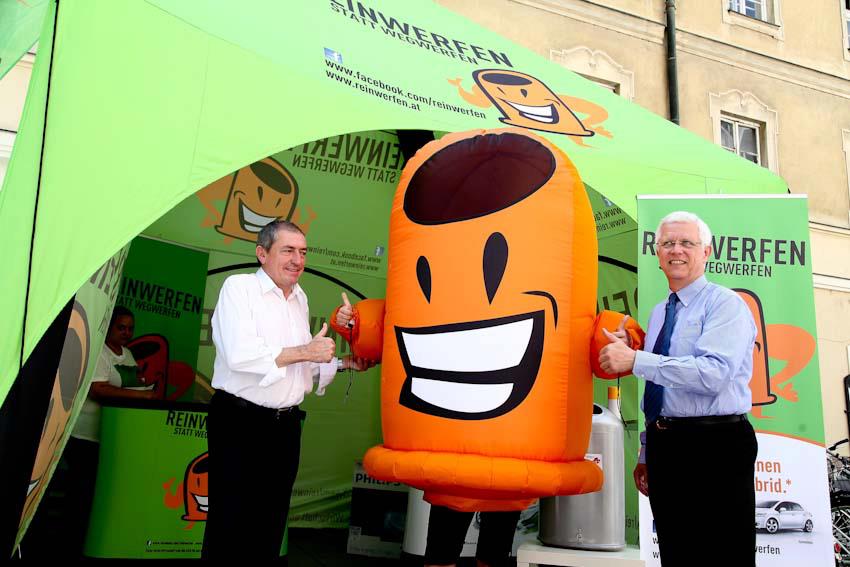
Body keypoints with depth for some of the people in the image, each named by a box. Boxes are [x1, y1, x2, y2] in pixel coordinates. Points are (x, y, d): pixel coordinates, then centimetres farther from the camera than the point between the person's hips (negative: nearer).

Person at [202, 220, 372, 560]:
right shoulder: (239, 287, -9)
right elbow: (239, 355, -23)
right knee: (231, 525, 0)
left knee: (270, 526, 15)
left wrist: (343, 364, 8)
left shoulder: (299, 297, 13)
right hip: (240, 423, -7)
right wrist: (304, 351, -17)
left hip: (286, 425, 7)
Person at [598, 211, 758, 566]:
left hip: (714, 447, -7)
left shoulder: (725, 304, -7)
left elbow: (714, 373, -24)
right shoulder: (658, 313, 16)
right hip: (663, 448, 7)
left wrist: (635, 360, -24)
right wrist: (646, 455, 20)